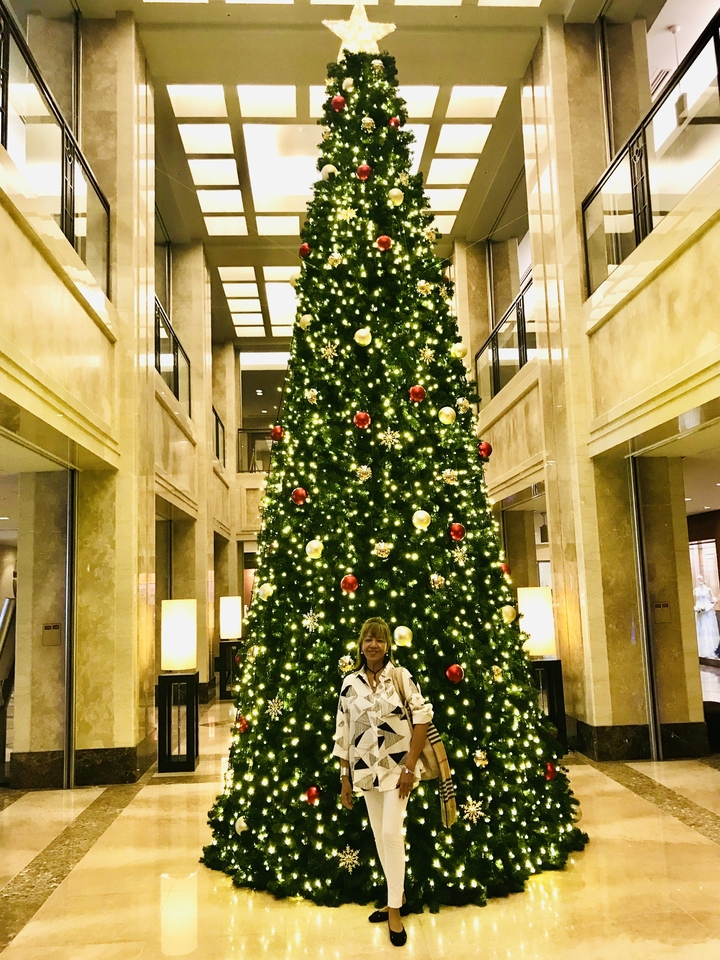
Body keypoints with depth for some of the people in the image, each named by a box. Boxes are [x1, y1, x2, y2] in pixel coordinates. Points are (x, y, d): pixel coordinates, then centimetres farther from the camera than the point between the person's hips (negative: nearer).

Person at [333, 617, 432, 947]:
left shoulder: (401, 676, -7)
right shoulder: (350, 683, 1)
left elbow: (423, 717, -8)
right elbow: (342, 732, 5)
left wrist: (410, 767, -12)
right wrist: (344, 777, 5)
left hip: (397, 765, -3)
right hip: (365, 768, 4)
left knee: (391, 833, -10)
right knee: (379, 836, 11)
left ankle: (395, 911, 4)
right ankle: (397, 899, 28)